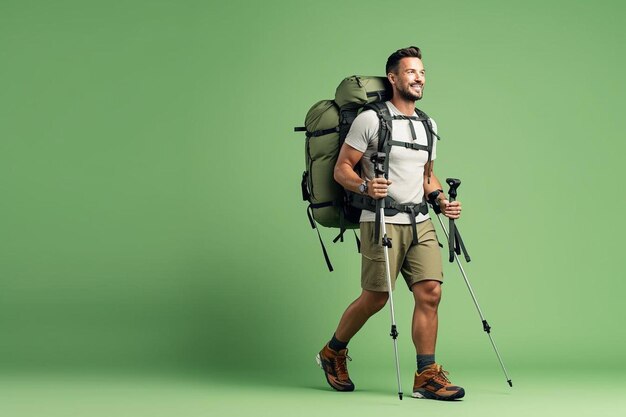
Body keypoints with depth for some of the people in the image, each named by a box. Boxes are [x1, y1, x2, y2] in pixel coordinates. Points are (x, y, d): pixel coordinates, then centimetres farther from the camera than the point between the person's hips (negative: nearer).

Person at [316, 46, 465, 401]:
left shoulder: (429, 126, 17)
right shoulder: (370, 120, -5)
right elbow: (342, 169, -5)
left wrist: (441, 199, 8)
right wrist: (365, 187, -25)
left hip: (421, 222, 6)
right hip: (382, 221, -6)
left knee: (430, 292, -5)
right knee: (376, 297, -2)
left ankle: (427, 375, 0)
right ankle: (333, 353, 23)